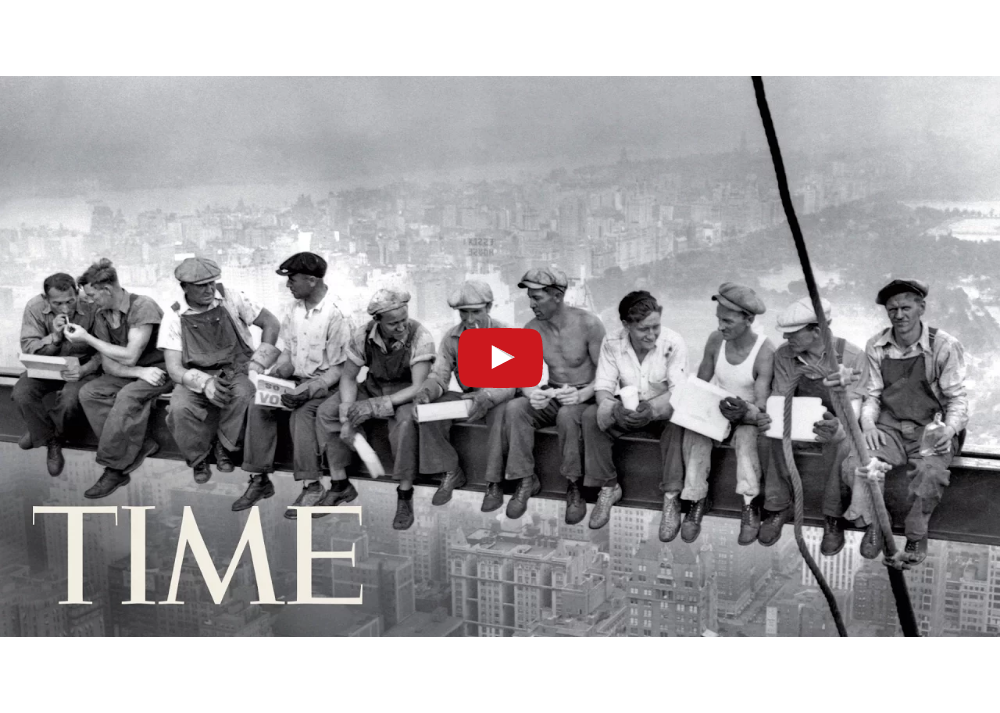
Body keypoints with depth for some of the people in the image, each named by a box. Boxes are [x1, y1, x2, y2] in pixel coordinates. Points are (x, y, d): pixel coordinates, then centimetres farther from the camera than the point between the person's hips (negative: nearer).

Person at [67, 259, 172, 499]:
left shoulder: (142, 306, -18)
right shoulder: (101, 316, 3)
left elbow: (129, 356, -22)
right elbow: (109, 365, -1)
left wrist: (87, 338, -15)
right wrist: (140, 372, -20)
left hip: (161, 369, -7)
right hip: (130, 373, 7)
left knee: (127, 396, -33)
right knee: (88, 392, -16)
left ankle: (114, 468, -22)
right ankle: (139, 447, -18)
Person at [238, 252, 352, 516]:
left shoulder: (336, 316, -18)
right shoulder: (295, 310, 5)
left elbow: (338, 368, -16)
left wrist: (308, 390, -27)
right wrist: (279, 371, -5)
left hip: (323, 383, -7)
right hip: (296, 378, 7)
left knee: (301, 414, -32)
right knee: (258, 406, -15)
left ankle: (312, 487, -24)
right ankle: (259, 479, -9)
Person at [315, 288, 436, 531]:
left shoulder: (420, 336, -26)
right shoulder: (363, 335, -15)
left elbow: (419, 387, -29)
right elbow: (348, 377, -5)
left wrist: (377, 405, -36)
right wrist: (347, 416, -20)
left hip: (406, 392, -4)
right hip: (373, 387, 5)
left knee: (405, 420, -38)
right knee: (326, 413, -13)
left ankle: (405, 495, -23)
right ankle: (340, 483, -1)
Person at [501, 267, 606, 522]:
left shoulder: (588, 324, -14)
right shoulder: (532, 329, -1)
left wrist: (582, 395, -32)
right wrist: (532, 393, -28)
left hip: (585, 397, -4)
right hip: (551, 396, 4)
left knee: (567, 415, -38)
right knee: (514, 409, -25)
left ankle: (574, 486, -19)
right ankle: (526, 480, -14)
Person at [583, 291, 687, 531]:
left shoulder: (673, 343, -18)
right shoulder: (612, 343, -11)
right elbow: (603, 387, -13)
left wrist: (652, 409, -45)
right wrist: (615, 408, -38)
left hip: (661, 412, -2)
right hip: (626, 411, 2)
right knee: (591, 416, -25)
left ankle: (670, 497, -27)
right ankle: (608, 487, -11)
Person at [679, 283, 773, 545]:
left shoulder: (765, 351, -20)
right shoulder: (715, 340, -6)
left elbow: (761, 408, -23)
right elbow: (700, 384, 5)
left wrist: (744, 413, -45)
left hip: (748, 415, -4)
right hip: (716, 409, 4)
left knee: (747, 435, -36)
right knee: (694, 431, -27)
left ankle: (750, 506, -27)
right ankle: (696, 500, -20)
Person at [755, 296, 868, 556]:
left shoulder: (852, 356, -18)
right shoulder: (784, 354, -8)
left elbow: (853, 403, -23)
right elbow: (778, 398, -5)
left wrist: (838, 426, -48)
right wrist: (766, 418, -31)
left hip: (836, 422, -3)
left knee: (840, 444, -38)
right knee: (776, 436, -31)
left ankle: (834, 518, -20)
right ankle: (778, 507, -14)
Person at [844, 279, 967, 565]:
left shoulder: (945, 346, -7)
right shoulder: (876, 346, 3)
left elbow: (957, 399, -3)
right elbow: (872, 395, 8)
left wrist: (949, 429, -23)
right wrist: (868, 424, -12)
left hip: (931, 430, -2)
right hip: (889, 427, 3)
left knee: (930, 471, -34)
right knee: (860, 462, -28)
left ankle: (917, 535, -7)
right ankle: (872, 525, -3)